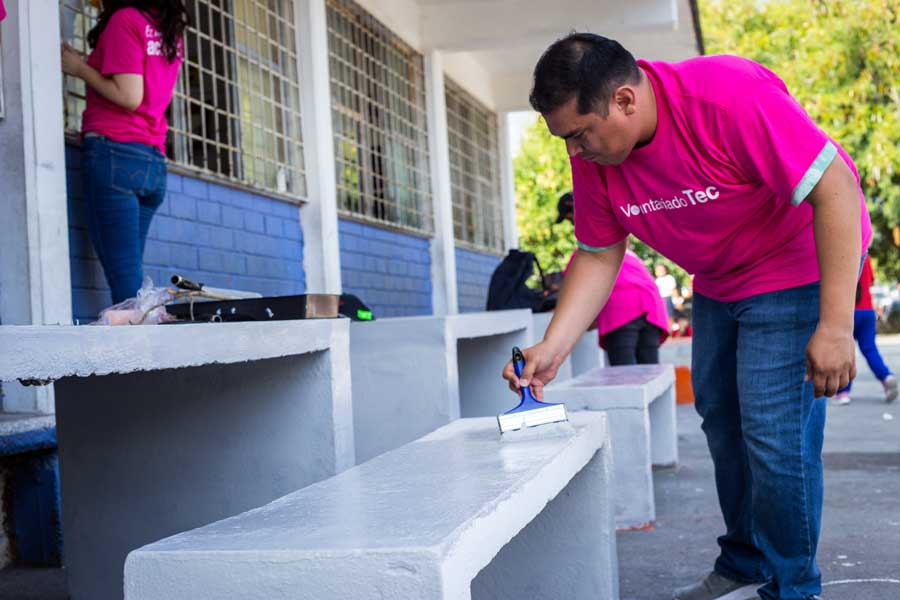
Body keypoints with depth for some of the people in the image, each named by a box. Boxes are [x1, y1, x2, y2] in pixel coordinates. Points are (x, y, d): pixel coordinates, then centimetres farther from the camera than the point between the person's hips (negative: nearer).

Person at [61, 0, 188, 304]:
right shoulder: (170, 31, 18)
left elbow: (129, 97, -11)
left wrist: (80, 68, 2)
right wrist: (89, 63, 21)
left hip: (114, 154, -7)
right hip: (153, 162, 7)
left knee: (126, 283, -10)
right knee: (131, 277, 6)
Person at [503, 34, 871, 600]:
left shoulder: (731, 95, -33)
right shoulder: (593, 158, -11)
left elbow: (836, 189, -31)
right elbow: (598, 257, -2)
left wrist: (835, 326, -32)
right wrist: (552, 348, -14)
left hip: (799, 266, -7)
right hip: (717, 285, 8)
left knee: (776, 432, -12)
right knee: (721, 417, 13)